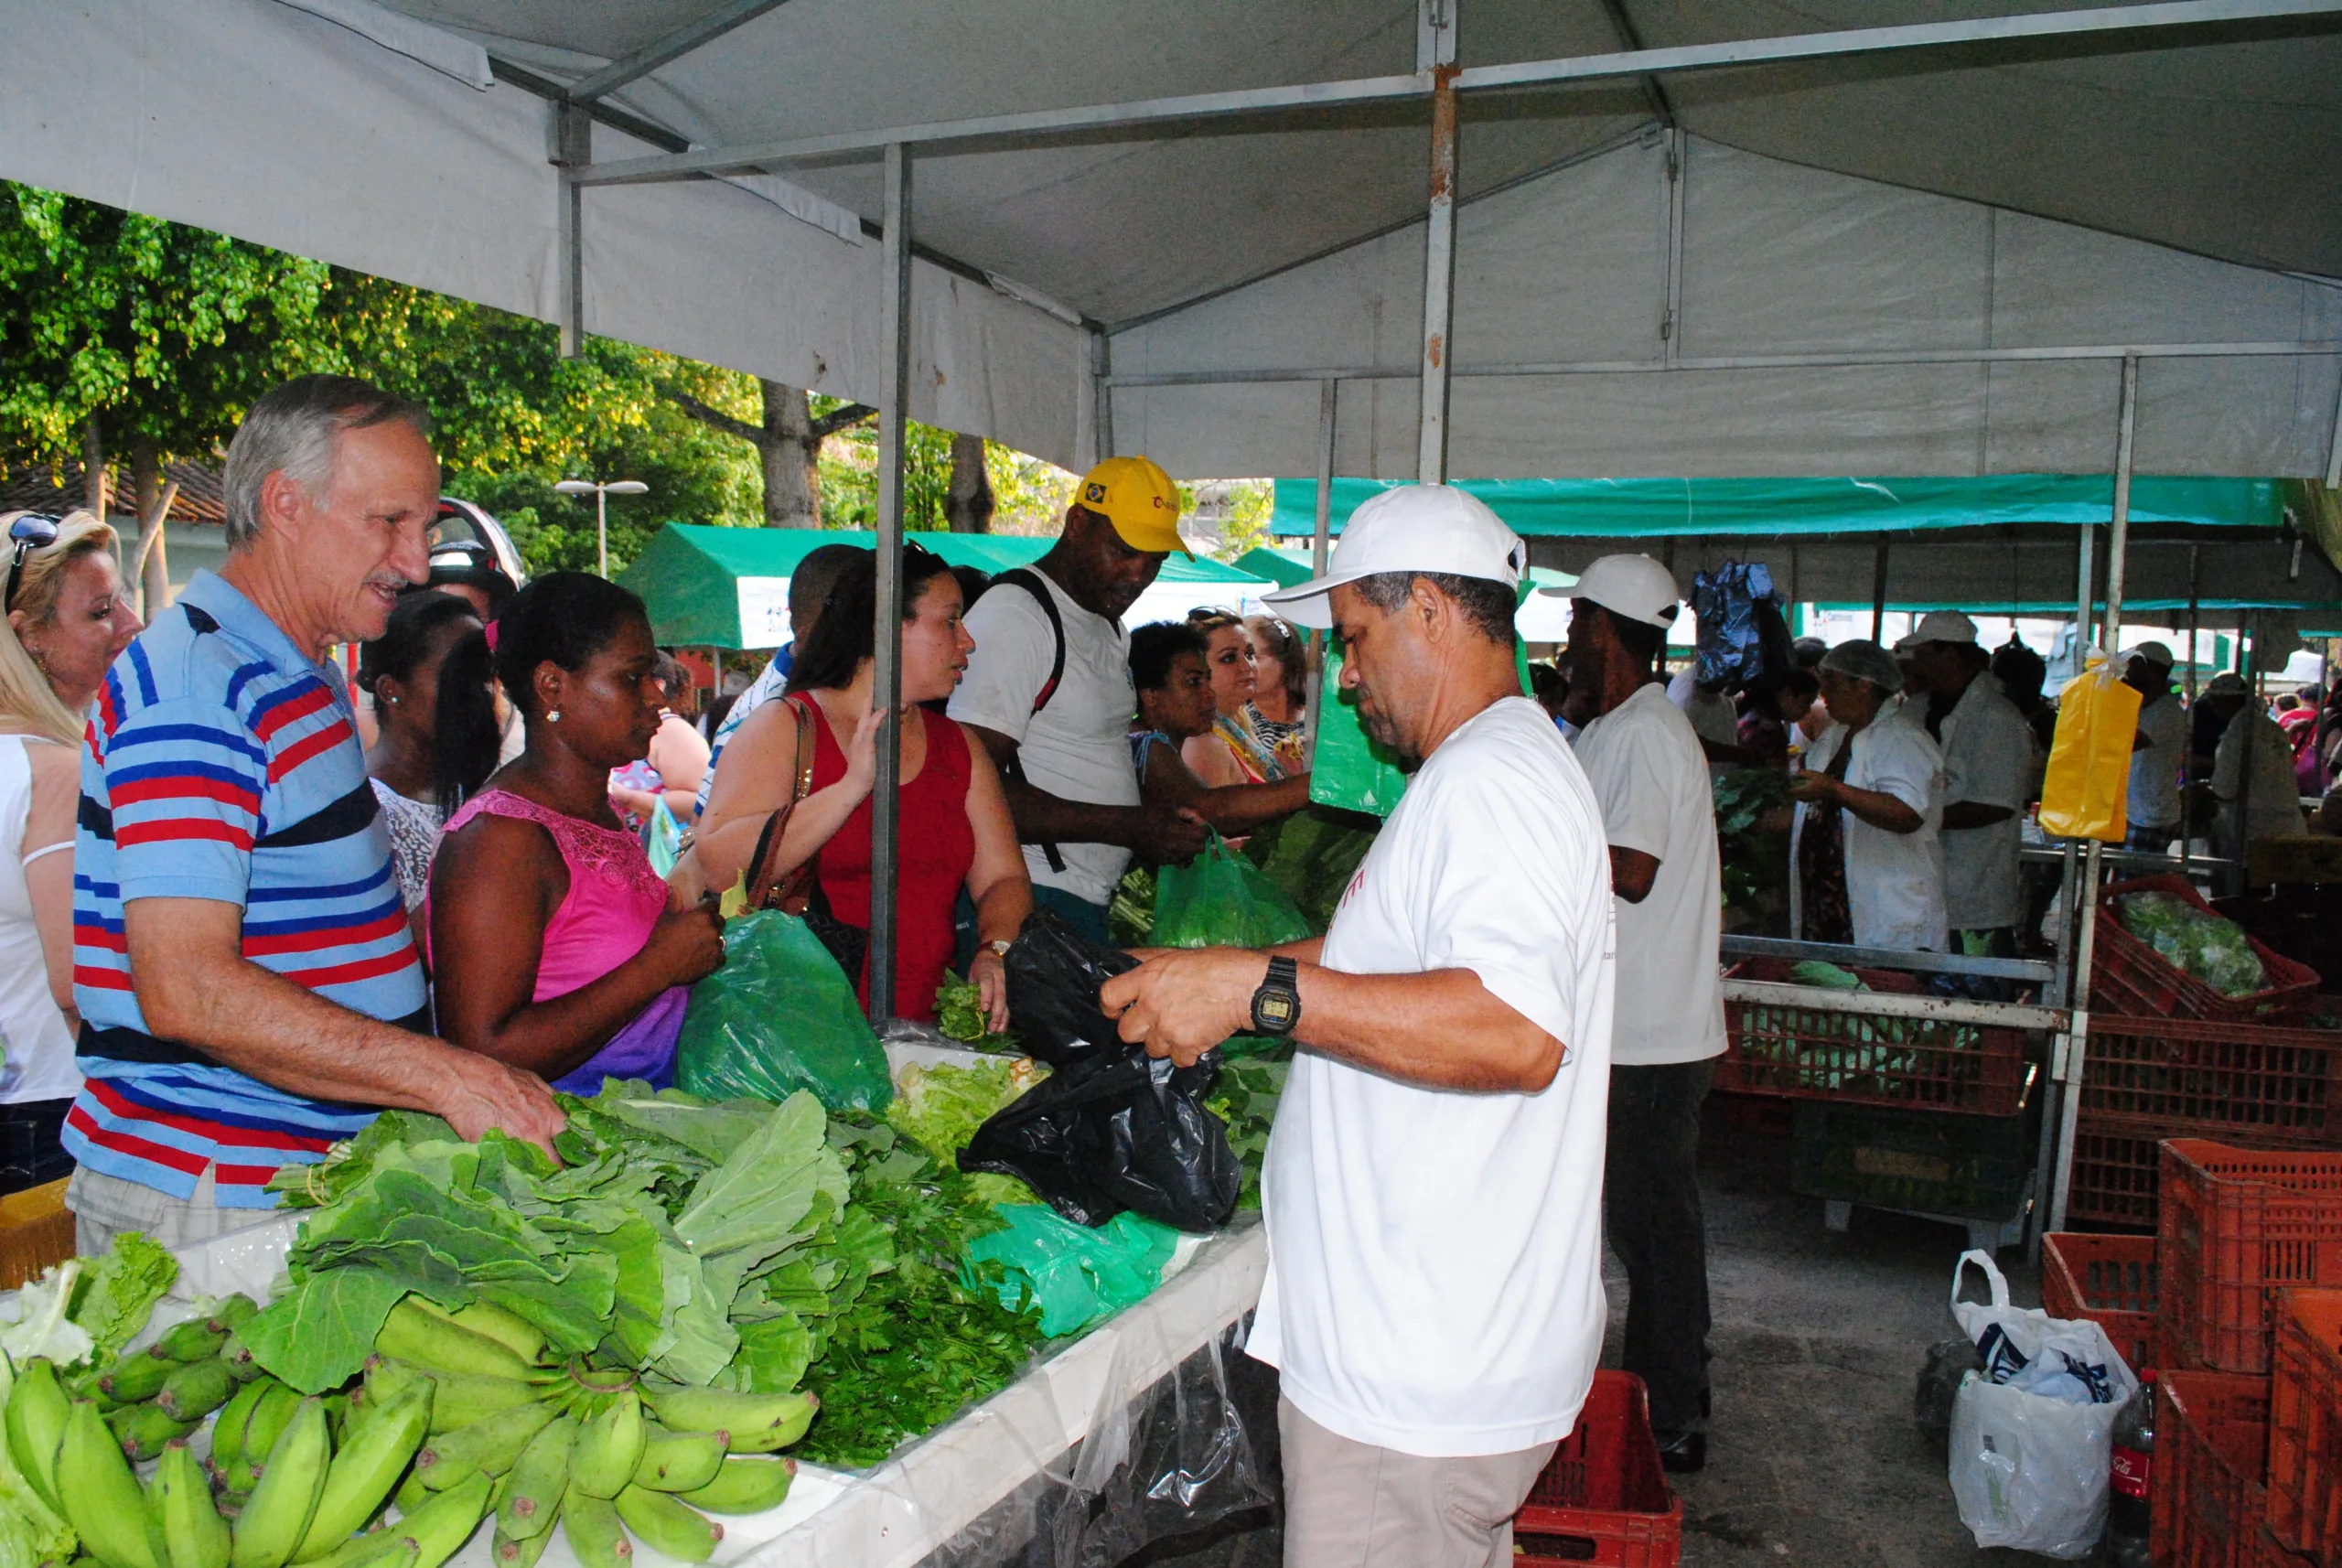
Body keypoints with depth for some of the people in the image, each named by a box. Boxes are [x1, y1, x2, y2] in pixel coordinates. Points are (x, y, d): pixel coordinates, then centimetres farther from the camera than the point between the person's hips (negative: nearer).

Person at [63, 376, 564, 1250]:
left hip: (306, 1177, 9)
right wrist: (450, 1077, -28)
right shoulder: (194, 687, -18)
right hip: (204, 1209, -9)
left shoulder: (299, 677, 14)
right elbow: (187, 991, -26)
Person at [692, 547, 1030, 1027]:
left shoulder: (958, 745, 18)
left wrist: (996, 952, -9)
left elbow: (1002, 877, 12)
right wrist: (851, 788, -18)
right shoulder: (785, 727, 1)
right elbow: (716, 867, -12)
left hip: (922, 1029, 5)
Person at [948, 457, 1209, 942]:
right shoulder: (1013, 615, -13)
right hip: (1032, 901, -9)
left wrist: (1160, 822, 9)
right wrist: (1128, 826, -21)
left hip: (1089, 902, 9)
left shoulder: (1110, 627, 19)